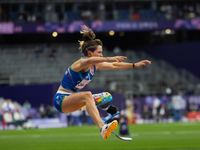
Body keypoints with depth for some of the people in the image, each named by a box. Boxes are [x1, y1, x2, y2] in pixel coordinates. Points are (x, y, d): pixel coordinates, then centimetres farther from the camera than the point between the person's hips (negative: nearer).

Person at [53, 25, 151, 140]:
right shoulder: (82, 63, -20)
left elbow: (114, 66, 13)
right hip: (61, 100, -9)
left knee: (106, 97, 10)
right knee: (87, 95, -39)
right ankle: (103, 128, -55)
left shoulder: (95, 65, 5)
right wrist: (109, 59, -57)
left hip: (73, 98, 9)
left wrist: (135, 65, 9)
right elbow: (88, 61, -45)